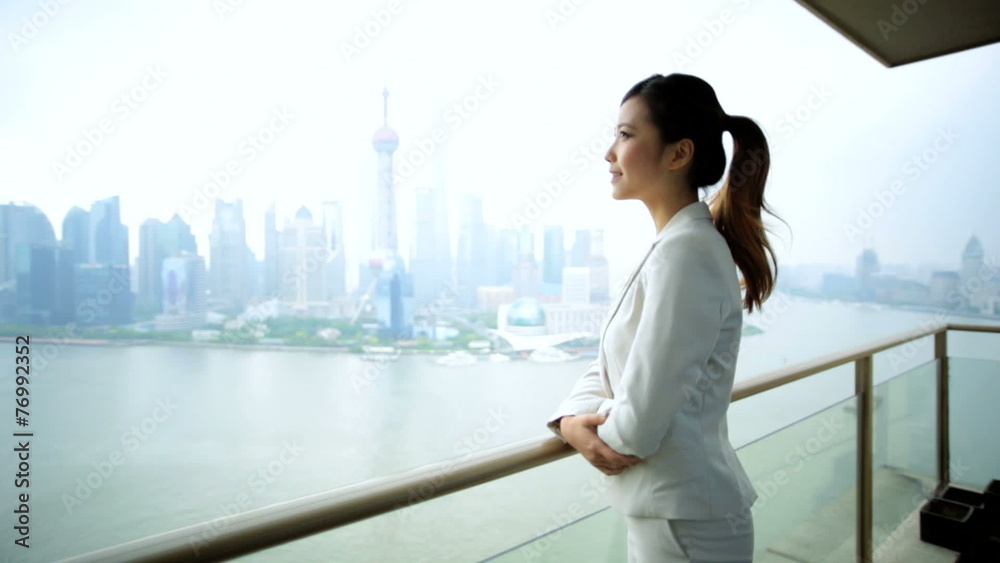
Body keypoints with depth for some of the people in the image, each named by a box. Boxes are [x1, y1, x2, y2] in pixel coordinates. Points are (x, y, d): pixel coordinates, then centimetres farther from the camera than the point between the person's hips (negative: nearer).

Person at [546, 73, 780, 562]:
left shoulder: (685, 251, -24)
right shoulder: (670, 245, 7)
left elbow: (639, 423, -26)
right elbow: (608, 366, 8)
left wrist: (584, 429, -6)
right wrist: (572, 420, -10)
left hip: (684, 523, -8)